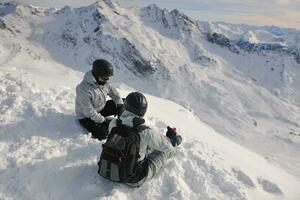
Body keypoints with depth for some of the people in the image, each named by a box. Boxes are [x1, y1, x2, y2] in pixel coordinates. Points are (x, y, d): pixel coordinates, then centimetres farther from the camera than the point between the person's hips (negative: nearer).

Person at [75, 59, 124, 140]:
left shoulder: (103, 81, -11)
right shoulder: (84, 89, -33)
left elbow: (113, 92, 3)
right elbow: (89, 112, -29)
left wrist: (120, 104, -14)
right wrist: (104, 120, -22)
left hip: (101, 108, 7)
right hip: (86, 116, -7)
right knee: (103, 133, -30)